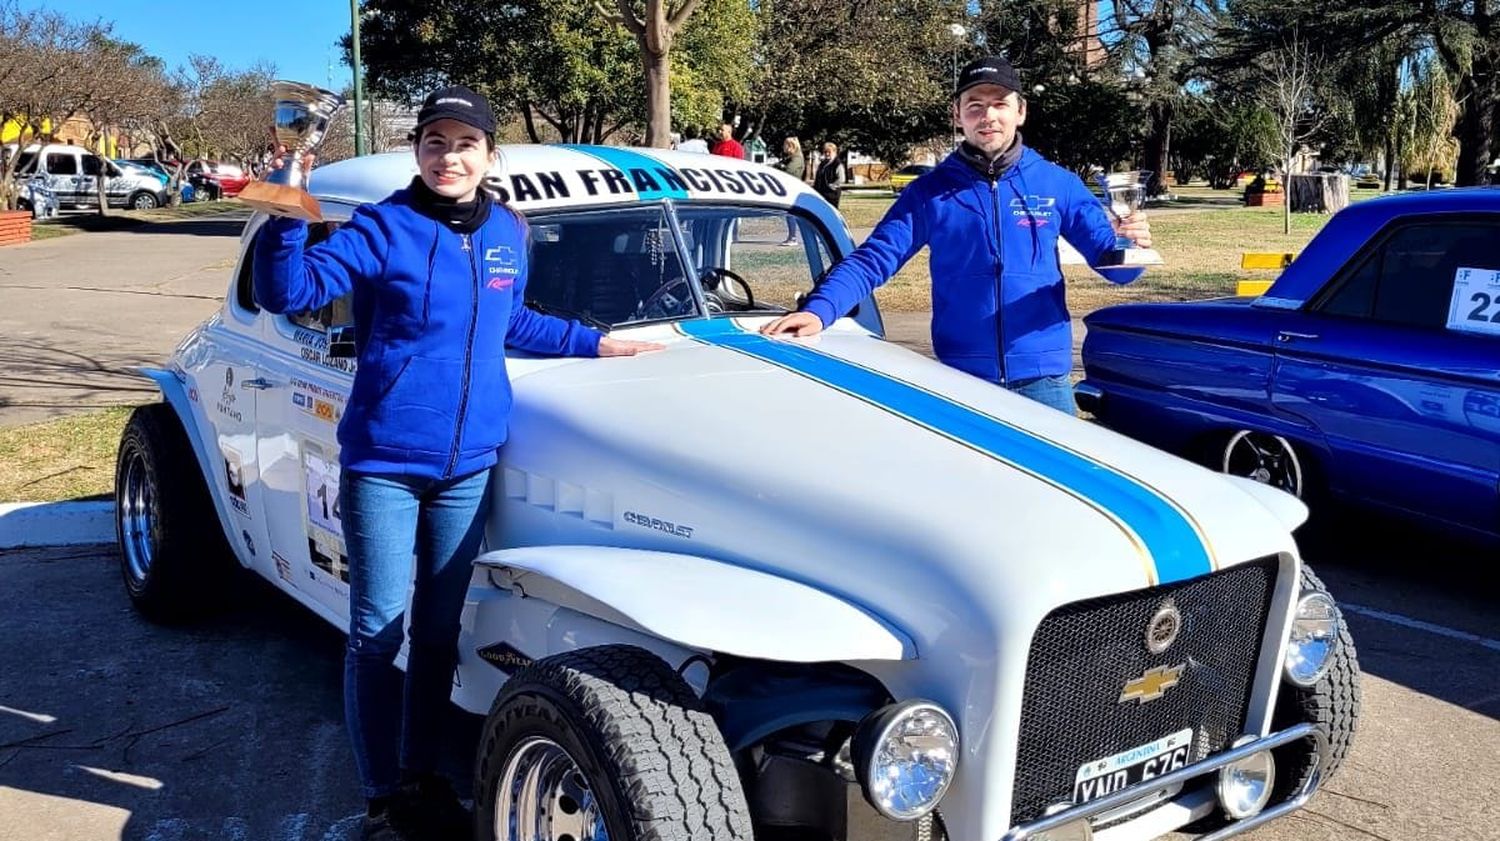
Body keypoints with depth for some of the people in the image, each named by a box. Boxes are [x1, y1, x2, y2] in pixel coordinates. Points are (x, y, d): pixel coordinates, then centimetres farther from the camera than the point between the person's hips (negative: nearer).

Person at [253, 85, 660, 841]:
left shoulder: (507, 232, 7)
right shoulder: (381, 228, -7)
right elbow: (287, 293, -16)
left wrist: (593, 343, 27)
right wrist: (285, 217, -30)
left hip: (469, 463, 4)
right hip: (383, 463, -4)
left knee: (439, 629, 14)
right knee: (377, 632, 1)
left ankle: (421, 777, 30)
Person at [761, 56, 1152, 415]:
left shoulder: (1057, 184, 4)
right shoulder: (930, 191, 3)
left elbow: (1111, 261, 6)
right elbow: (872, 260, -4)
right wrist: (819, 310, -21)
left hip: (1043, 377, 0)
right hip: (961, 378, 0)